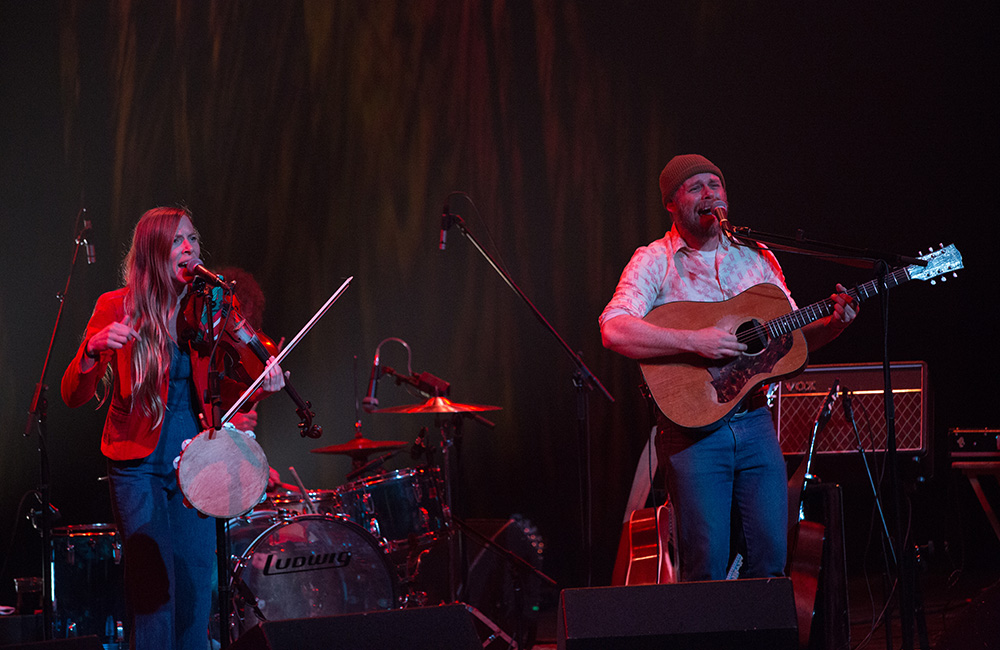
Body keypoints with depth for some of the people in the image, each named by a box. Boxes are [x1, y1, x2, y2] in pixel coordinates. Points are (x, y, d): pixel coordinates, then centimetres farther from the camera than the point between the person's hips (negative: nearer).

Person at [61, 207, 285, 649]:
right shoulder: (118, 308, -6)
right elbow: (74, 396, -10)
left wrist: (257, 386, -7)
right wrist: (93, 350, -29)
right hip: (139, 467, -4)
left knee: (196, 588, 5)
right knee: (155, 588, -8)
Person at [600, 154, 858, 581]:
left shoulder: (756, 257, 13)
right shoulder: (654, 261, -2)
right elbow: (615, 331, -18)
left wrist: (833, 324, -1)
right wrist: (695, 342, -24)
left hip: (754, 422, 4)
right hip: (693, 428, -4)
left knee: (771, 557, 2)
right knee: (706, 566, -7)